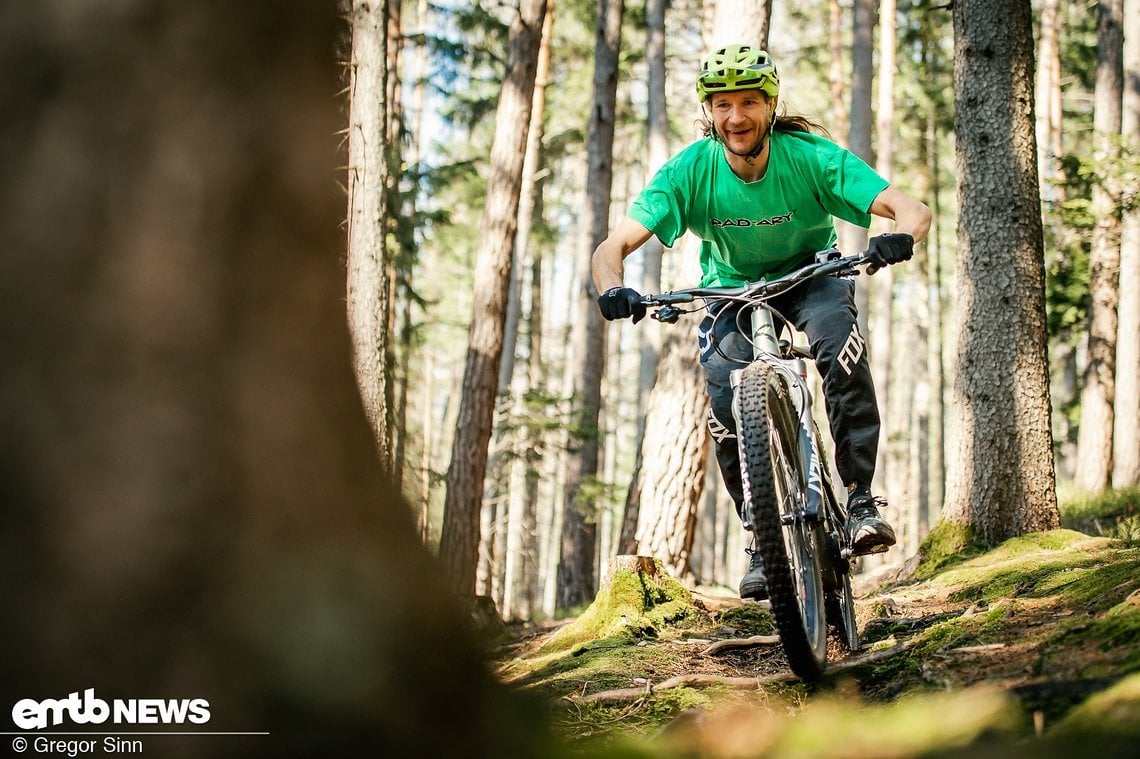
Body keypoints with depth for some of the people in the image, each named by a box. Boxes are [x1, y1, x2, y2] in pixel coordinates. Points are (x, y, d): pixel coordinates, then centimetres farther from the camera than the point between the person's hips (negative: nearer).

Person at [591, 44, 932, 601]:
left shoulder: (811, 156, -27)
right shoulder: (689, 171, -25)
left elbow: (913, 211, -32)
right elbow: (612, 247, -29)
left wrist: (899, 238, -56)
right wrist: (613, 289, -51)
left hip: (811, 274, -1)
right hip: (732, 287, 1)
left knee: (838, 341, -33)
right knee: (726, 407, -21)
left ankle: (861, 498, -23)